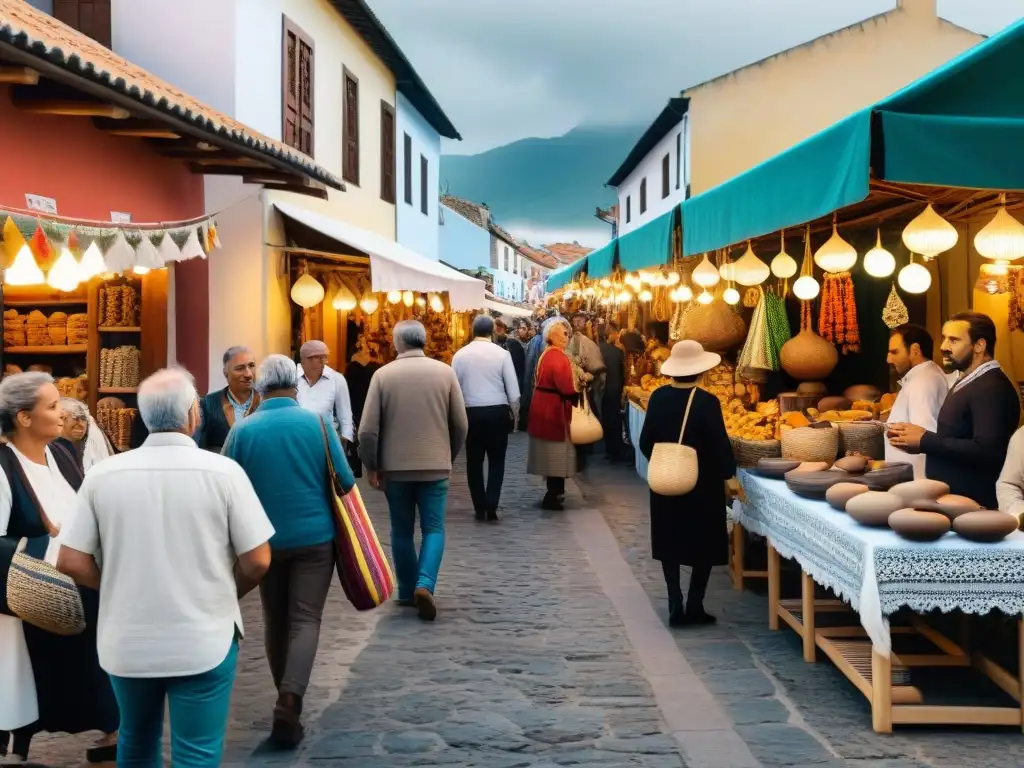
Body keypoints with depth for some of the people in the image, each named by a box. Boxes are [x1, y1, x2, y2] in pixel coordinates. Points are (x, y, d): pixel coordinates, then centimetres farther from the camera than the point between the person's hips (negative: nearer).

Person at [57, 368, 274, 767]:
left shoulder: (102, 475, -6)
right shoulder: (223, 472, -12)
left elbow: (72, 562, -5)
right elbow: (257, 561, -10)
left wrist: (121, 588, 12)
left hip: (126, 642, 3)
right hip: (204, 641, -3)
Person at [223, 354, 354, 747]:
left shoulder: (242, 430, -6)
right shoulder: (317, 423, -7)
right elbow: (345, 482, -5)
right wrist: (333, 513, 15)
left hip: (264, 540, 1)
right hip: (315, 536, -1)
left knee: (275, 620, 17)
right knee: (305, 620, 1)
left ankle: (286, 697, 28)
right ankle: (289, 703, -16)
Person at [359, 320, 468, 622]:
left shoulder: (383, 374, -6)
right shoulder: (445, 372, -2)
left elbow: (367, 429, -7)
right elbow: (460, 423, 2)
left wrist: (372, 466, 5)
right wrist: (450, 456, 17)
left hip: (395, 466, 0)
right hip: (435, 465, 0)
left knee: (401, 531, 13)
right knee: (433, 528, 6)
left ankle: (407, 591, 20)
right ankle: (425, 584, -14)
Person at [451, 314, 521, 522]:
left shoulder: (460, 355, -1)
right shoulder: (502, 353, -6)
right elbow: (513, 390, -5)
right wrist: (515, 415, 8)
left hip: (471, 412, 1)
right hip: (497, 412, -1)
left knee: (474, 461, 11)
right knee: (496, 461, 9)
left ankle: (480, 508, 15)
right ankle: (491, 507, 0)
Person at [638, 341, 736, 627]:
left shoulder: (658, 397, -5)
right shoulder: (707, 402, -17)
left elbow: (645, 442, 2)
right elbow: (720, 445, -15)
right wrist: (728, 474, -1)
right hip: (702, 484, -4)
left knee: (670, 544, 14)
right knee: (704, 546, 10)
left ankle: (675, 606, 10)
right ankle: (694, 607, 9)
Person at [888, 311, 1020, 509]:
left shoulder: (993, 388, -18)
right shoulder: (966, 382, 15)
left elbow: (985, 451, -29)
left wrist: (925, 440, -21)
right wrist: (913, 440, 0)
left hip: (971, 505, -9)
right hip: (949, 499, 10)